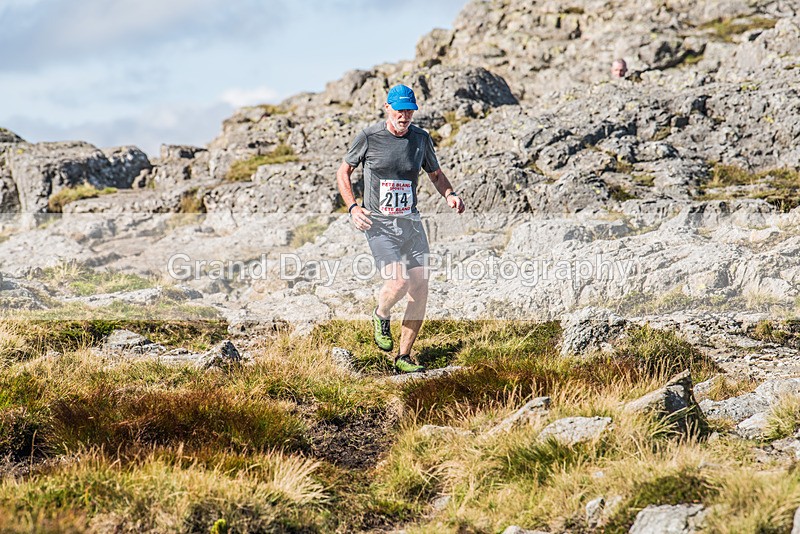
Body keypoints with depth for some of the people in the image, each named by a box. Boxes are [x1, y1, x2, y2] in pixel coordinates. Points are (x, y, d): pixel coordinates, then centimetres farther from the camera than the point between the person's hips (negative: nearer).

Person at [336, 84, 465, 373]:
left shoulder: (421, 138, 4)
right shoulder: (368, 136, -6)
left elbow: (436, 175, 18)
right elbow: (343, 172, 5)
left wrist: (450, 195, -4)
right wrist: (352, 207, -10)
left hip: (411, 222, 4)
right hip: (378, 225, -4)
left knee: (420, 291, -1)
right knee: (398, 282, -22)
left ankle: (403, 357, 13)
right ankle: (381, 316, 14)